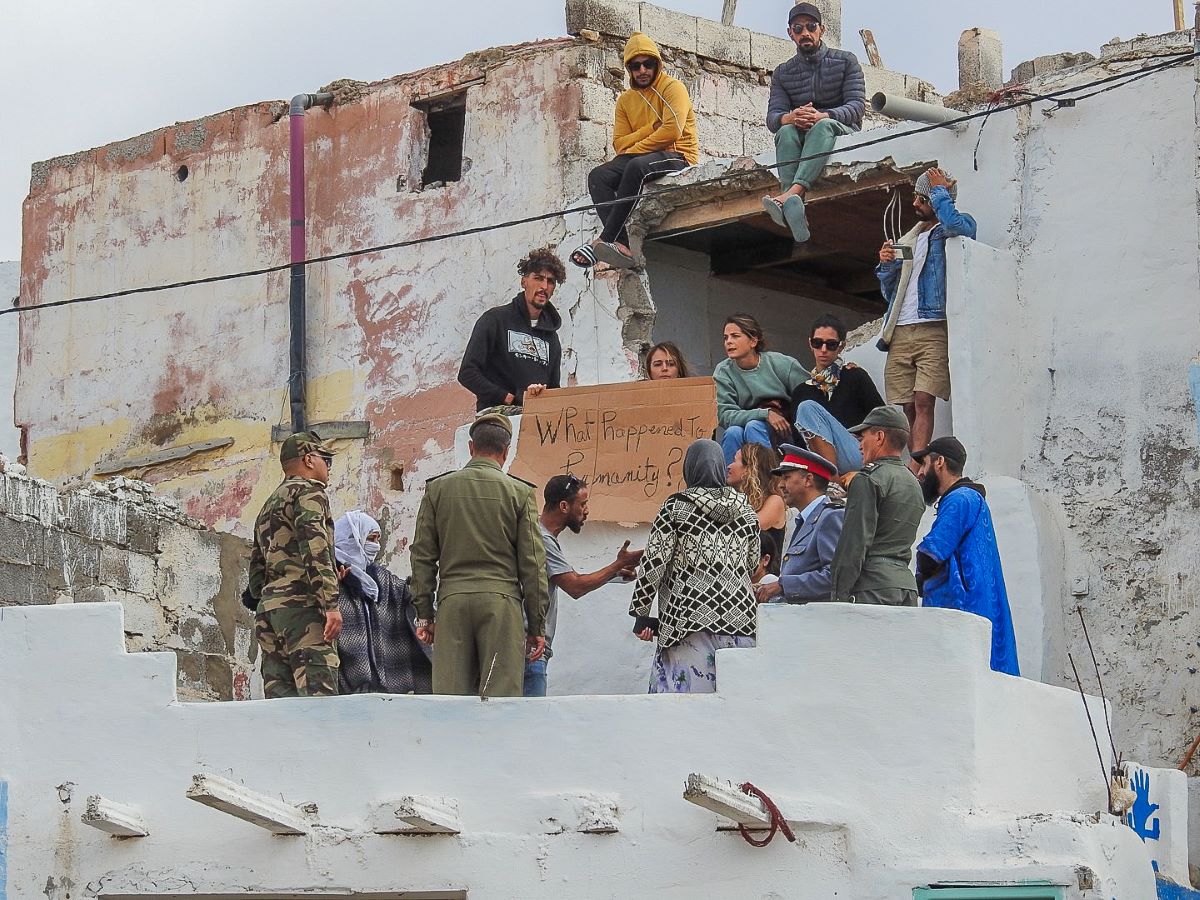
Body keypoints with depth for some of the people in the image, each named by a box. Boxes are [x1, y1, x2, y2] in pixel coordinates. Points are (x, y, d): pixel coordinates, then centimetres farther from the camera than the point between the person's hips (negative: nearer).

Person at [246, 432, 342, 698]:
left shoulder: (269, 505, 27)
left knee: (279, 696, 4)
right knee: (318, 691, -17)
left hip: (268, 609, 9)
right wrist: (331, 604, -21)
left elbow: (256, 568, 26)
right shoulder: (308, 492, -1)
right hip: (302, 606, -9)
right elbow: (315, 550, -15)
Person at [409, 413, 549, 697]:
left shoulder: (438, 488, 9)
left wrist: (424, 614, 14)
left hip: (452, 601, 2)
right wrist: (537, 625, 8)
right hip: (501, 604, -2)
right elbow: (533, 564, 3)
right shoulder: (519, 492, 4)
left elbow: (422, 556, 9)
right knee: (500, 699, -5)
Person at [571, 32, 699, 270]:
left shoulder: (673, 88, -1)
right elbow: (620, 143, 6)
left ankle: (604, 240, -42)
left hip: (678, 157, -6)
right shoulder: (625, 100, 17)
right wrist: (650, 129, -9)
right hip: (642, 160, 6)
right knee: (598, 176, -21)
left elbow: (672, 130, -16)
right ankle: (622, 246, -40)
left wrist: (633, 150, -12)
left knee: (637, 166, -37)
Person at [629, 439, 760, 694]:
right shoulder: (745, 511, 11)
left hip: (690, 618, -4)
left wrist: (641, 615, 0)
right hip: (740, 617, 4)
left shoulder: (675, 507, -2)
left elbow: (653, 564, -5)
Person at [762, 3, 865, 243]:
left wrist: (823, 116, -28)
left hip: (843, 131, -2)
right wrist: (790, 118, -26)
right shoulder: (783, 73, 14)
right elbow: (772, 117, 1)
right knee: (786, 132, -33)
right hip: (800, 136, 2)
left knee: (823, 126, -37)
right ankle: (795, 211, -57)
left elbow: (857, 106, -7)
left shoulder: (846, 61, 7)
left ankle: (791, 194, -62)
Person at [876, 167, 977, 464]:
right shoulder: (908, 240, 26)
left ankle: (914, 469, -28)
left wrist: (940, 191, -4)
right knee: (908, 407, 0)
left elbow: (953, 224, -21)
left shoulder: (961, 226, 7)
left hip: (933, 330, -7)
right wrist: (886, 265, 9)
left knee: (923, 401, -19)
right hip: (901, 333, 7)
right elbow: (889, 292, 29)